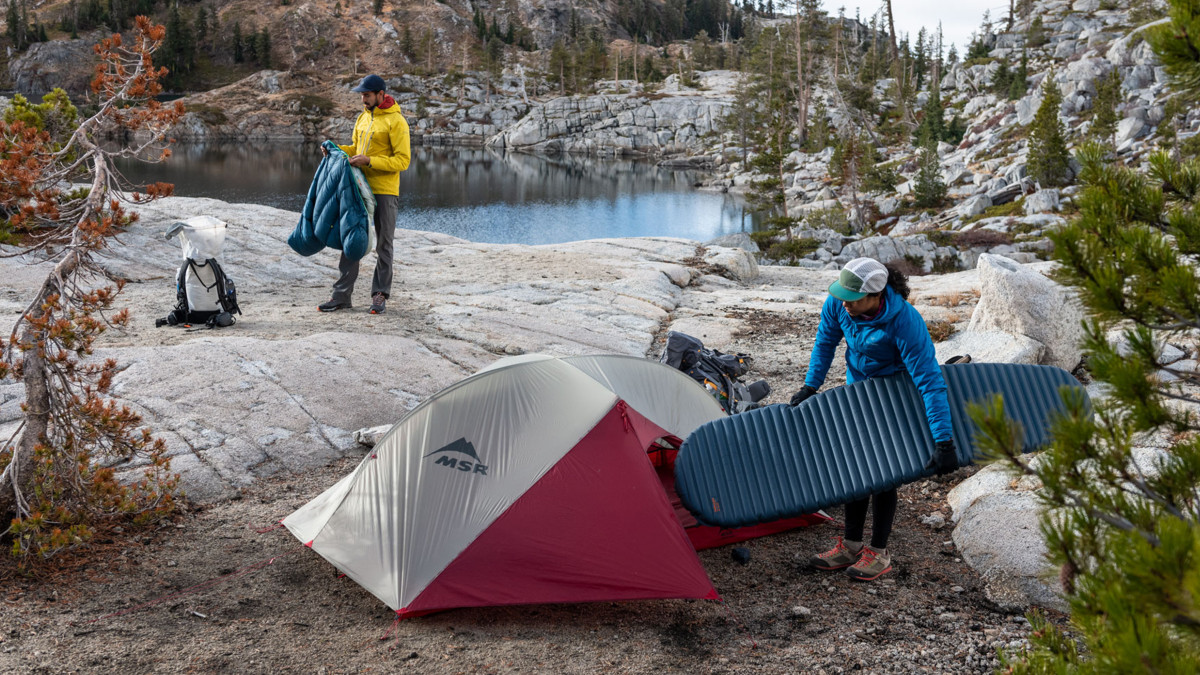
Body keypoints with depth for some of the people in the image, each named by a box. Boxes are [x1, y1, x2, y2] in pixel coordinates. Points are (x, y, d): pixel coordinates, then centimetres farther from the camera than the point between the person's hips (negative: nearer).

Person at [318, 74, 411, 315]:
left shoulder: (396, 121, -10)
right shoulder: (363, 117, 13)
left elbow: (403, 160, -15)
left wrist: (370, 161, -21)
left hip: (385, 191, -7)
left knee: (383, 245, 4)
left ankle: (380, 295, 13)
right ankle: (342, 295, 10)